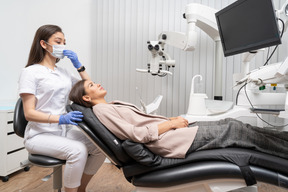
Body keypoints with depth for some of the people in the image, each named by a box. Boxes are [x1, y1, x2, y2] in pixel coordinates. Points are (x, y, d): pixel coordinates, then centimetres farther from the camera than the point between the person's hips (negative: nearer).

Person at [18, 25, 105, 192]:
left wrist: (79, 66, 1)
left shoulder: (63, 71, 13)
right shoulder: (31, 72, -4)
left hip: (65, 130, 6)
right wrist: (61, 119, -27)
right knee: (78, 150, -31)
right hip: (40, 134, -6)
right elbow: (29, 113, -11)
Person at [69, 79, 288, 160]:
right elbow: (137, 134, -19)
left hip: (170, 129, 8)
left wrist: (172, 119, 4)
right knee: (234, 130, -5)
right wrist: (172, 123, -13)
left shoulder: (114, 104, 18)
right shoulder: (102, 111, -9)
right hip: (168, 141, -8)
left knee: (229, 123, 6)